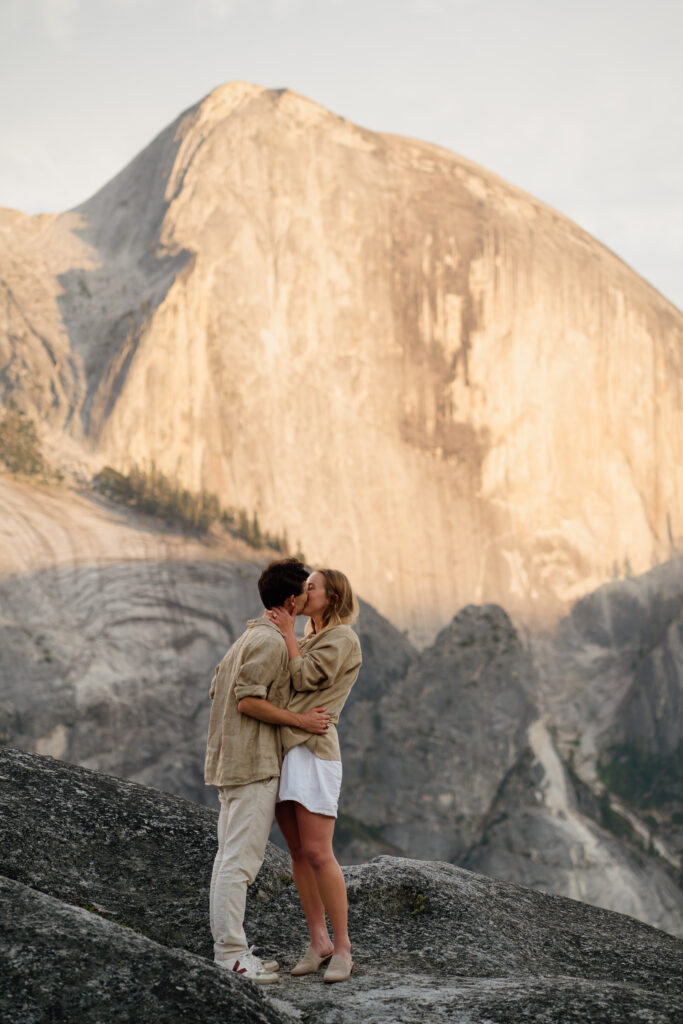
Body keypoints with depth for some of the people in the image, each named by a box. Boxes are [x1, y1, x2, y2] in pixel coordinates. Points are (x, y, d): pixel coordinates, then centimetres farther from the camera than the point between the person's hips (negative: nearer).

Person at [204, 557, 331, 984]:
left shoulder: (251, 635, 19)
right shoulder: (271, 640, -13)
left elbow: (218, 688, 20)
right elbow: (247, 699, -20)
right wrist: (299, 720, -13)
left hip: (233, 760, 11)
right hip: (254, 762, -11)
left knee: (231, 856, 10)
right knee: (241, 859, -11)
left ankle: (229, 949, 14)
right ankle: (231, 953, -12)